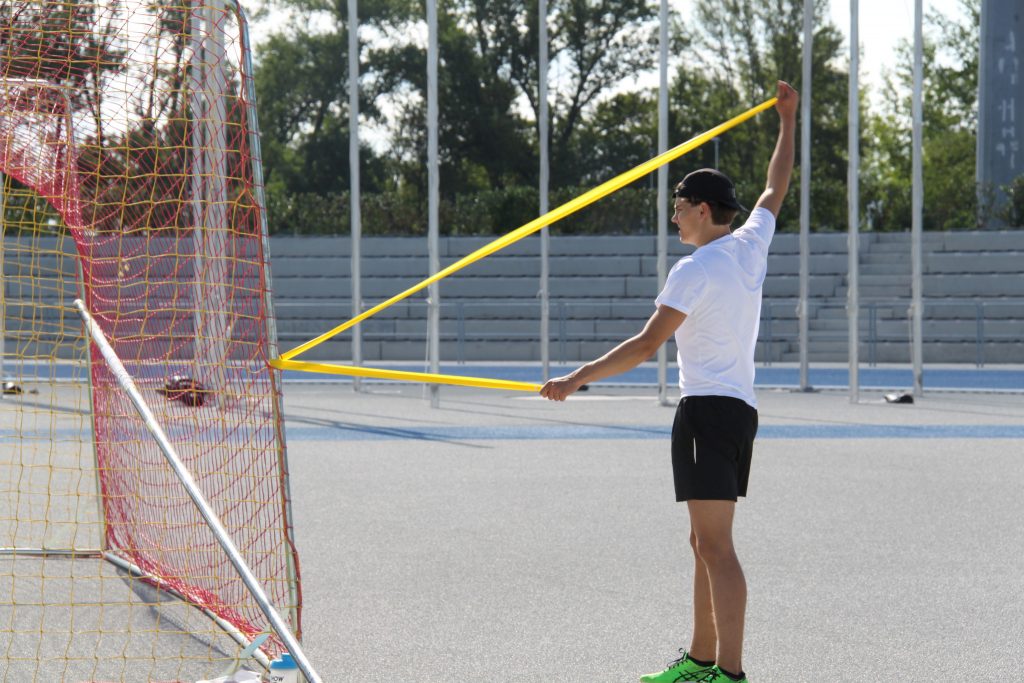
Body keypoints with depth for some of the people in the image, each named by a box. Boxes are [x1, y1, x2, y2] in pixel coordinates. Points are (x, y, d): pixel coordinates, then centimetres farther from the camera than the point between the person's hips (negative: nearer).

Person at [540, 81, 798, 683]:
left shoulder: (694, 271, -13)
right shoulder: (752, 244, 9)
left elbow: (646, 346, -18)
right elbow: (778, 186, 28)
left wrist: (576, 379, -15)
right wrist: (788, 120, 40)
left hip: (708, 409, -9)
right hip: (741, 408, 9)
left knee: (716, 547, -13)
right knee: (706, 544, 15)